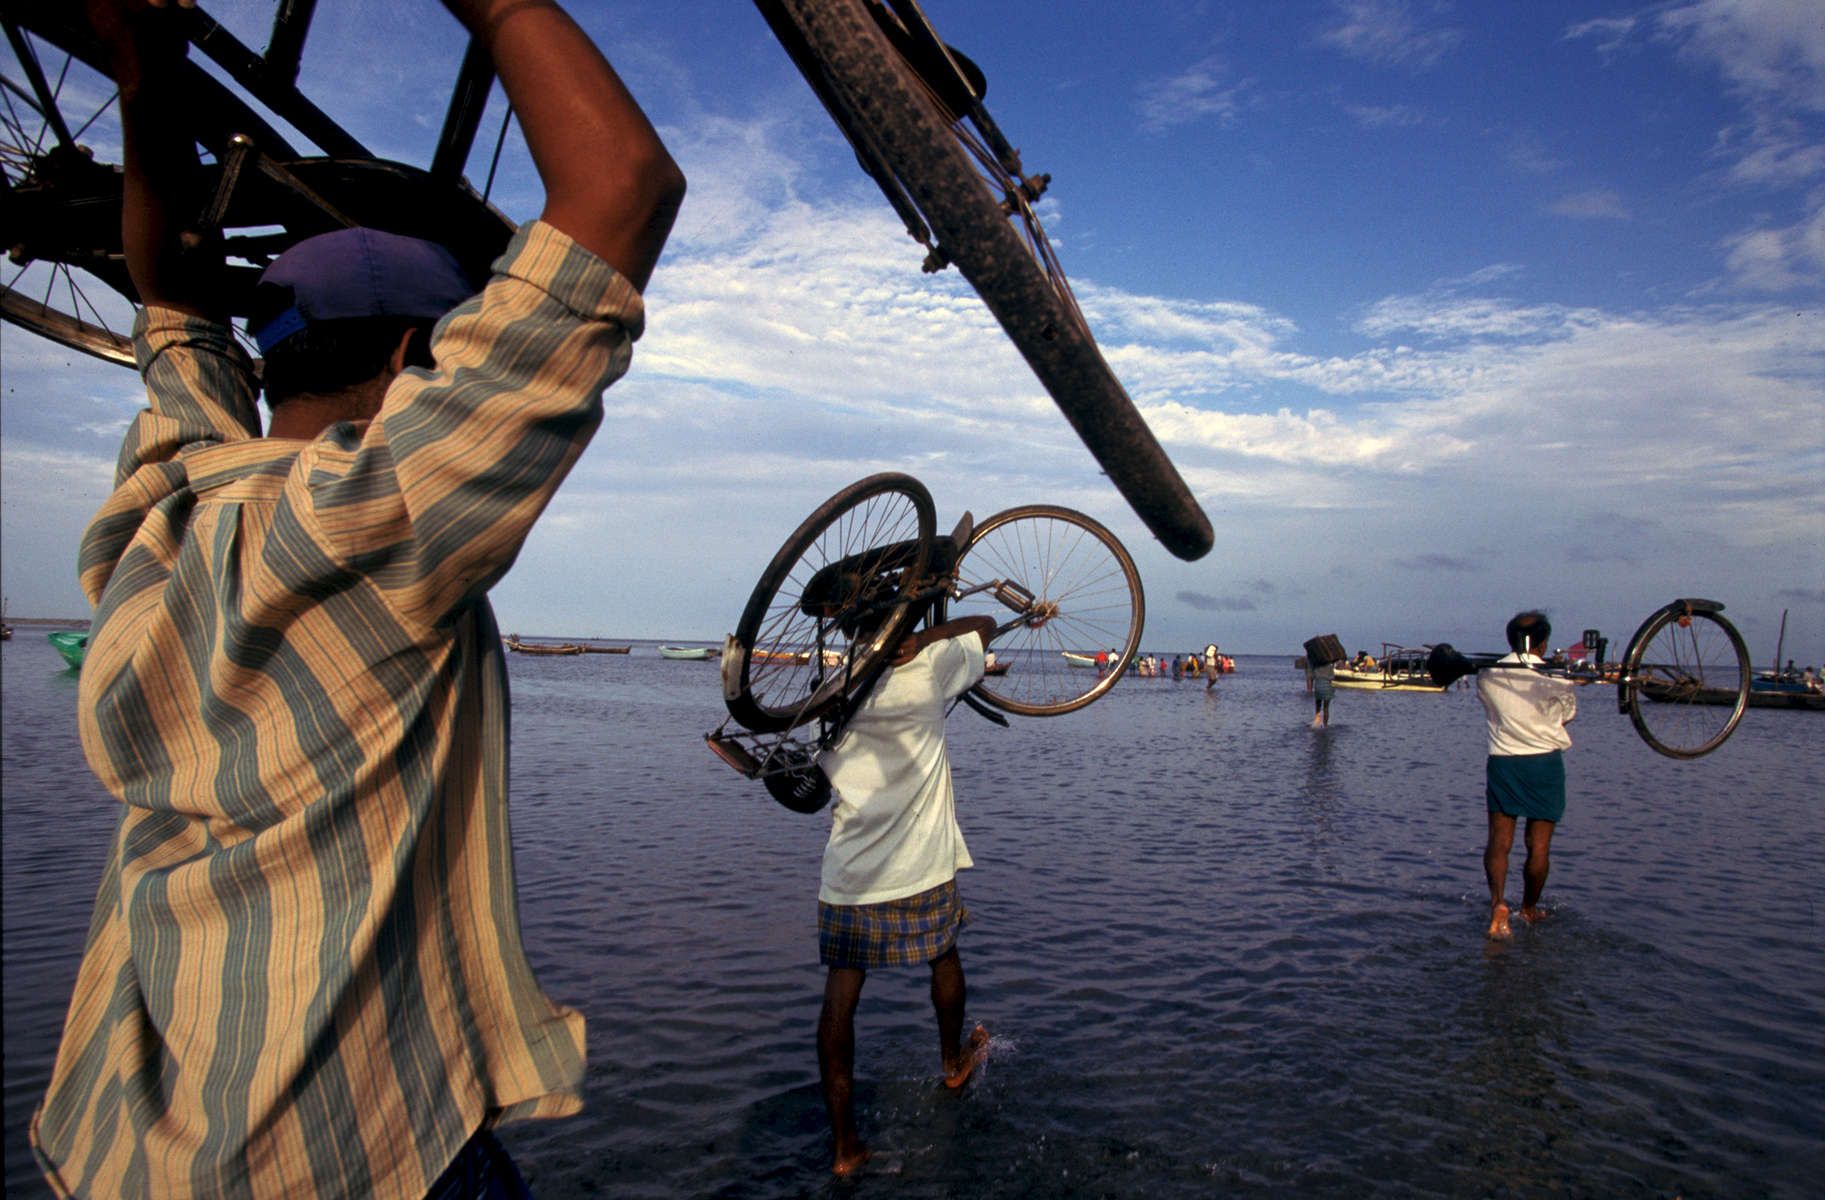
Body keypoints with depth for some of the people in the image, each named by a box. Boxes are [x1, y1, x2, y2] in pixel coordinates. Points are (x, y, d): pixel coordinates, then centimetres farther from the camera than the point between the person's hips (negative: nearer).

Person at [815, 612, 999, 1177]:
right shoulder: (928, 670, -10)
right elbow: (985, 623, 6)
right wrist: (923, 637, 3)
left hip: (847, 880, 1)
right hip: (923, 873, -1)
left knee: (839, 996, 7)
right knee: (944, 955, 26)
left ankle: (843, 1143, 11)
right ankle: (953, 1060, 49)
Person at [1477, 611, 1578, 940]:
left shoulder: (1486, 676, -2)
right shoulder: (1556, 678, -8)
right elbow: (1569, 714, 8)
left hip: (1501, 762, 1)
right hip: (1545, 762, -1)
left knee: (1498, 840, 3)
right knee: (1538, 845, 11)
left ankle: (1497, 901, -18)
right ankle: (1529, 909, 25)